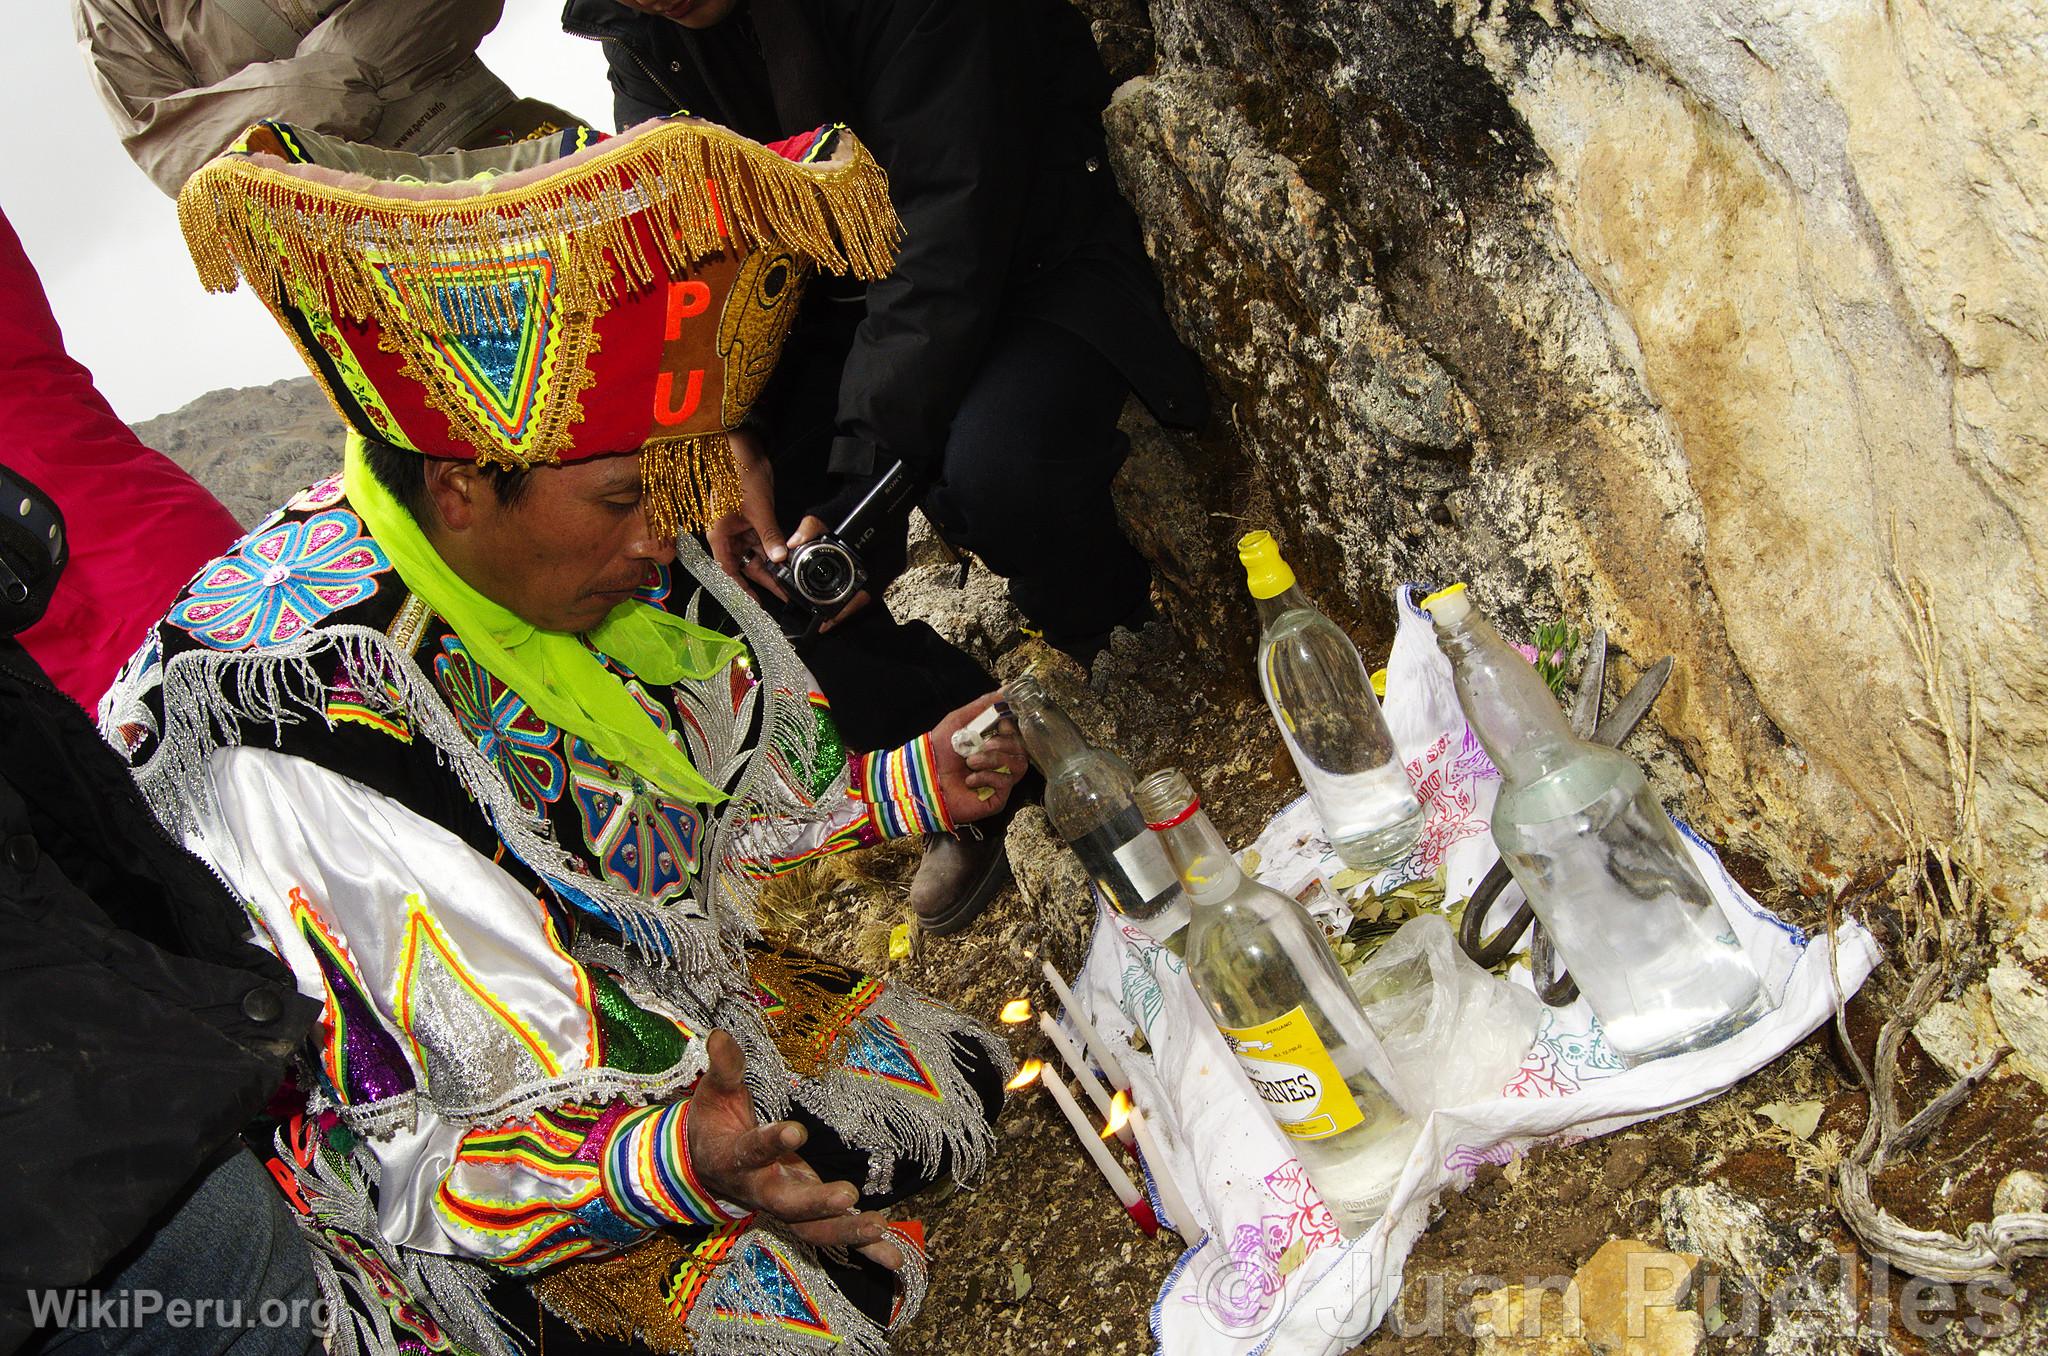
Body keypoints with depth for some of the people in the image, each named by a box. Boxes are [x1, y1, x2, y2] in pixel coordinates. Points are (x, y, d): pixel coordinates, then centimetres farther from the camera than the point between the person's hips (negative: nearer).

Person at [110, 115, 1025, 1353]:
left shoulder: (572, 557, -13)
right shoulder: (294, 750, -36)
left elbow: (712, 805, 6)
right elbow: (388, 1160, -30)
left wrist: (909, 788, -4)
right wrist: (675, 1164, -44)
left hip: (643, 983, 7)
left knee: (956, 1089, 3)